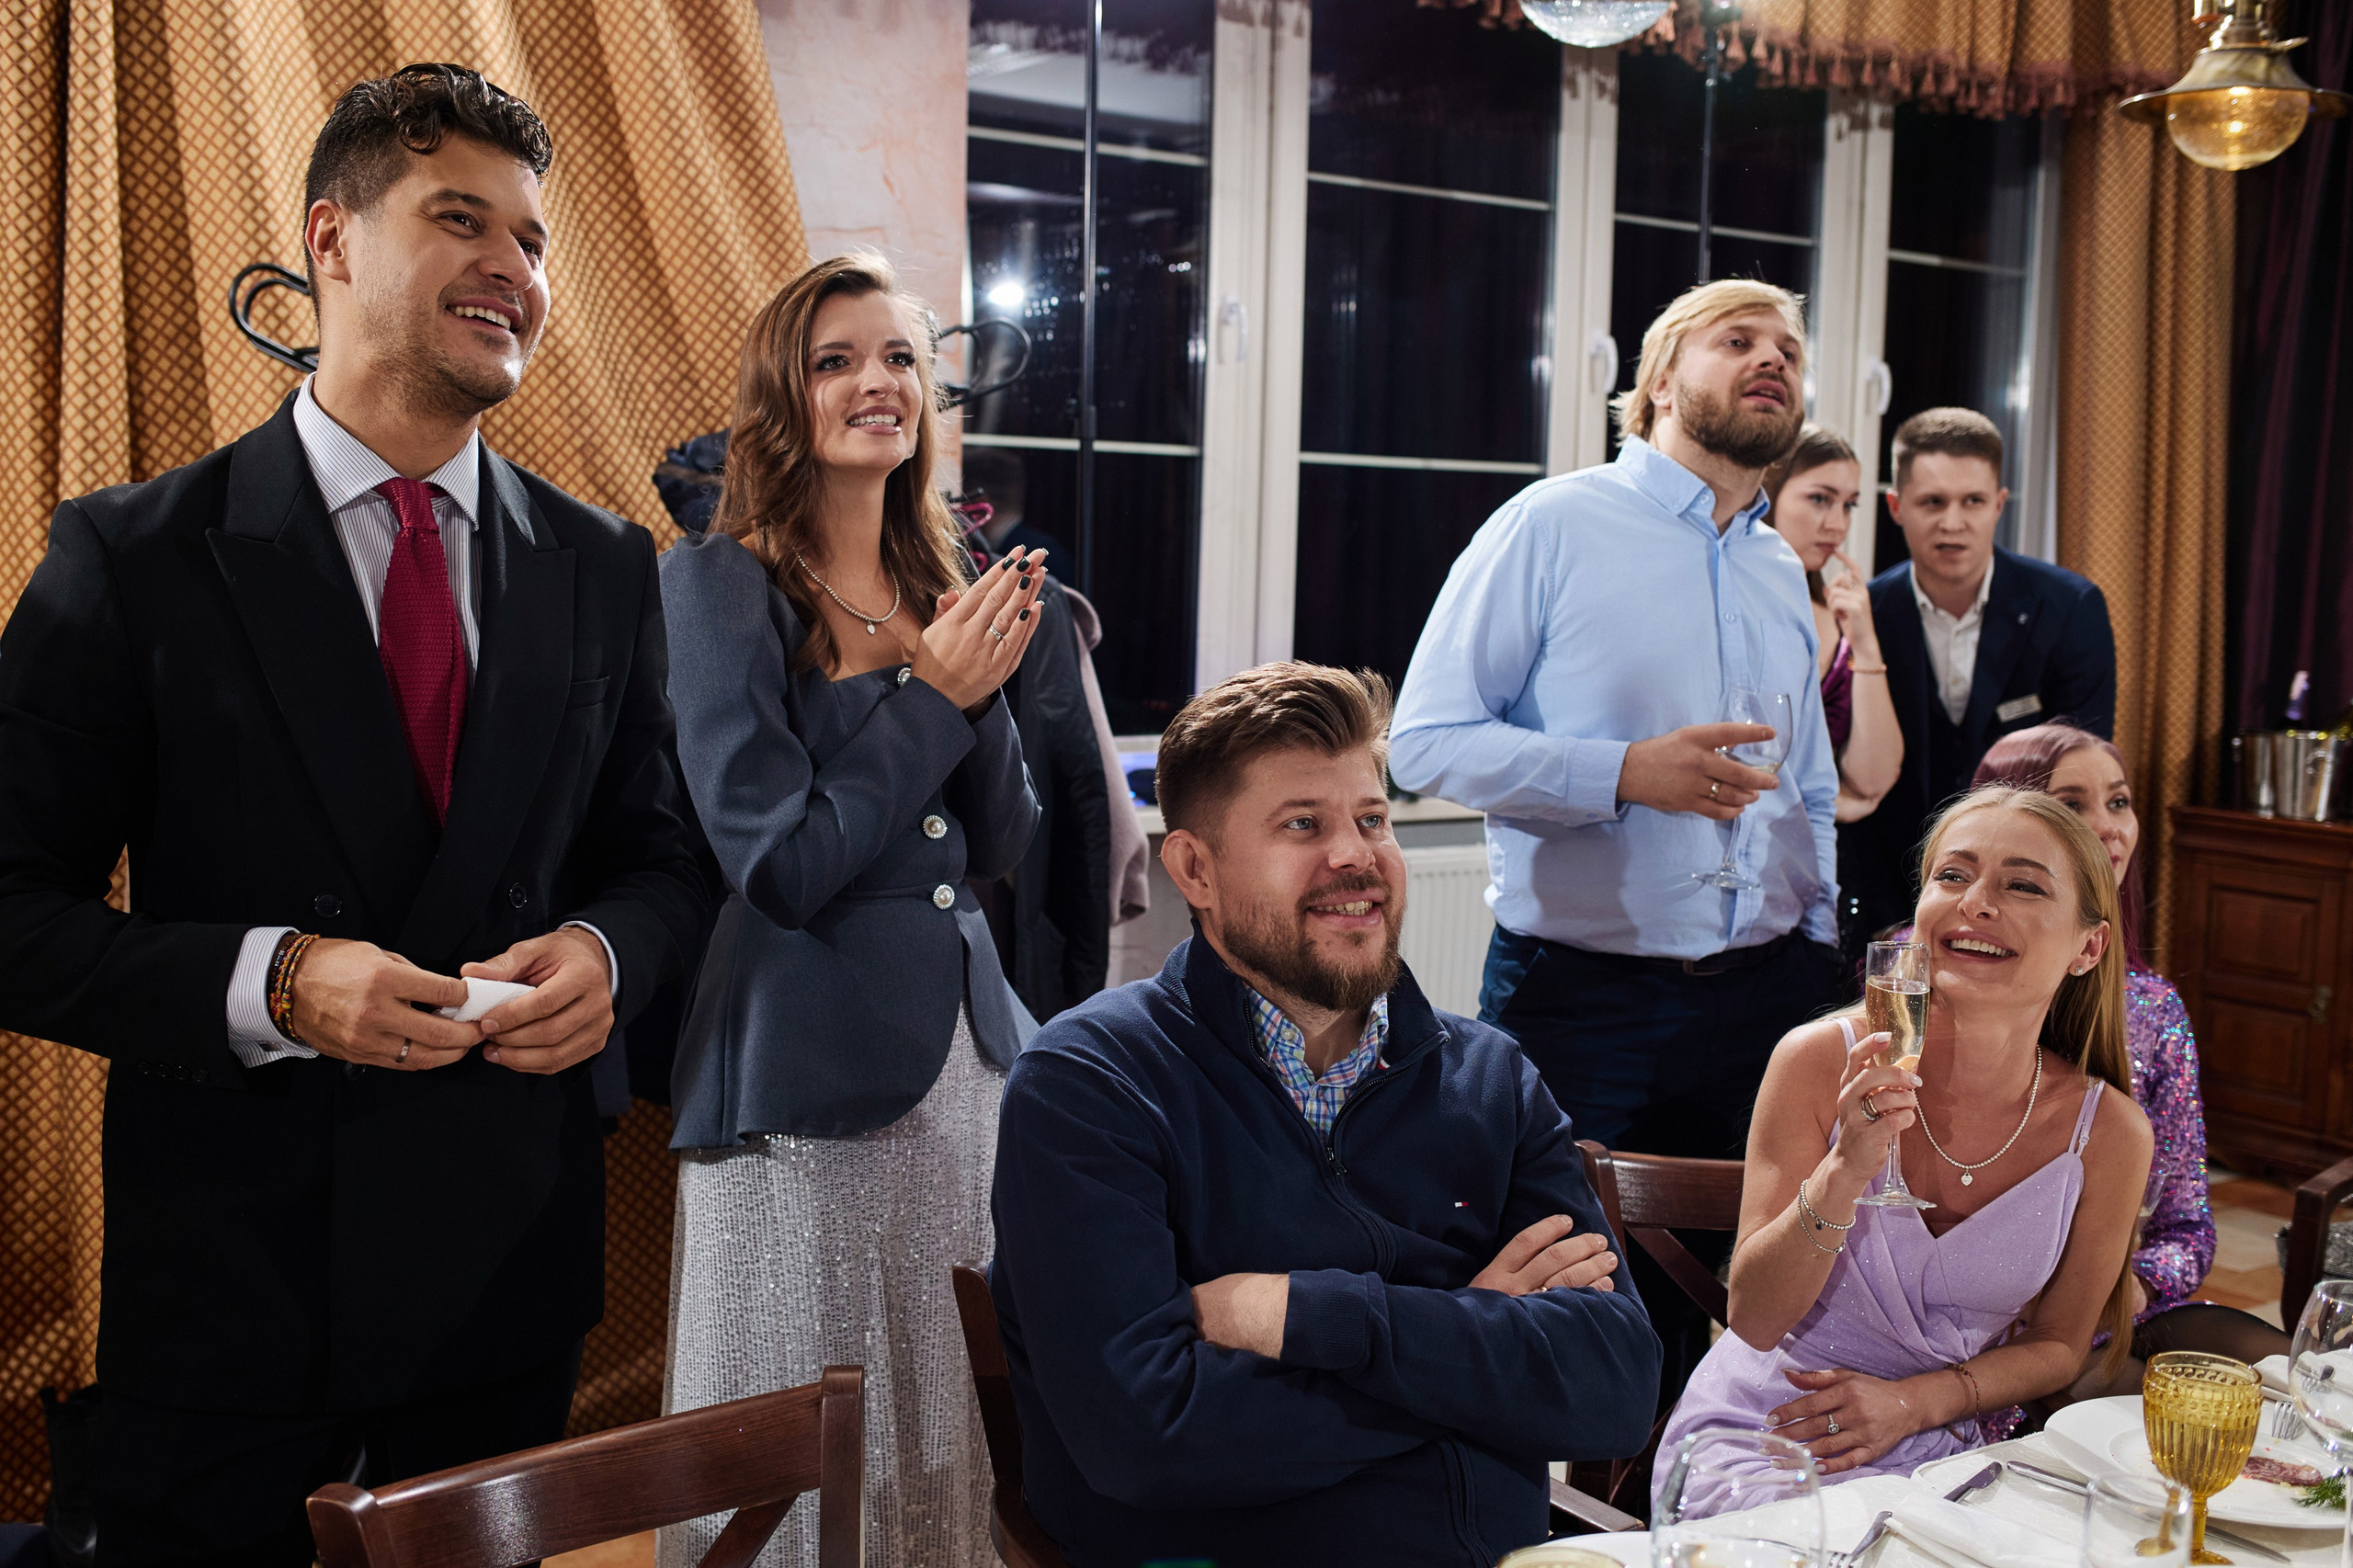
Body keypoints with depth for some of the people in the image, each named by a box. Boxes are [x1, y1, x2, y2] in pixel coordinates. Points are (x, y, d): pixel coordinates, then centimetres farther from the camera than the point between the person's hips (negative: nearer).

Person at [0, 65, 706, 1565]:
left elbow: (656, 854, 10)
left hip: (514, 1262, 4)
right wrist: (268, 983, -22)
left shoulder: (604, 567, 3)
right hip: (231, 1262, -3)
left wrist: (604, 950, -11)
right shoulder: (133, 557, -7)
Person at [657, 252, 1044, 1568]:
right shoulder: (721, 582, -8)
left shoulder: (945, 582, 10)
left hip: (967, 1046, 6)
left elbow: (1001, 848, 9)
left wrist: (989, 685, -6)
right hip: (812, 1065, -6)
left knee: (959, 1427, 15)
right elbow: (778, 866, -14)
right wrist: (934, 694, -13)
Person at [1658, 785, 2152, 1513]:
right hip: (1756, 1431, -4)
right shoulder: (1821, 1061, -15)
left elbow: (2057, 1344, 5)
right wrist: (1845, 1171, -30)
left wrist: (1914, 1402, -13)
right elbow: (1754, 1320, -14)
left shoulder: (2108, 1132, -9)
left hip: (1940, 1448, 4)